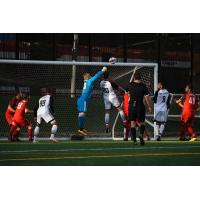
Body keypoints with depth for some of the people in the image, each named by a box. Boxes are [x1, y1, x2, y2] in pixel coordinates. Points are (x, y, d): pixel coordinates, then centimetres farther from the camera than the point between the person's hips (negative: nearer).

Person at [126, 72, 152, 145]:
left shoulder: (130, 85, 2)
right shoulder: (143, 86, -4)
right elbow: (146, 97, -6)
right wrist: (149, 107, 5)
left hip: (131, 106, 1)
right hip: (140, 106, -1)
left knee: (132, 123, 5)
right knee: (141, 123, 10)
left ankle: (134, 140, -1)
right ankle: (141, 134, -16)